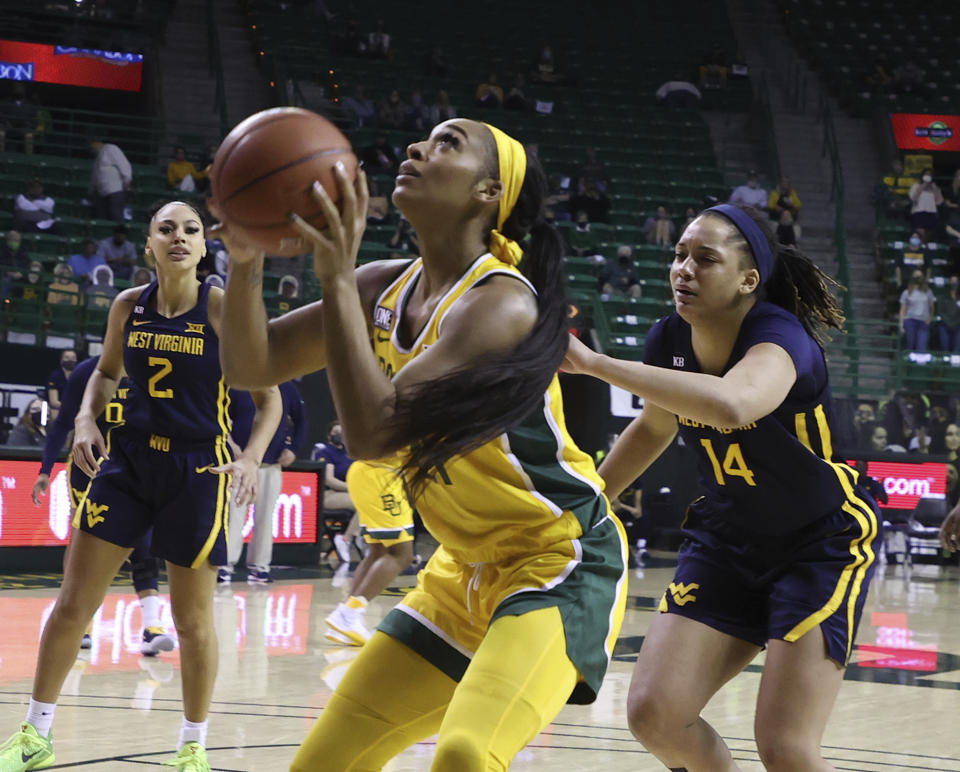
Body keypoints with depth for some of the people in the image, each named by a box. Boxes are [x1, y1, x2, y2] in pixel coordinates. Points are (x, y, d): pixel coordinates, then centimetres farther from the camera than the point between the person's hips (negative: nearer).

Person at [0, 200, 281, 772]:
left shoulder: (224, 308, -10)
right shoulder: (128, 306, 0)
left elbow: (269, 397, -6)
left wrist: (251, 458, -22)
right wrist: (87, 419, -1)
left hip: (197, 469, -3)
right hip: (128, 457, 3)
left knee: (193, 619, 4)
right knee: (73, 603, 2)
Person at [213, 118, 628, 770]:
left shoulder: (500, 302, -21)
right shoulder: (385, 288, 3)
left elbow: (374, 432, -29)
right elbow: (251, 366, 4)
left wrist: (337, 280, -29)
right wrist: (247, 258, -13)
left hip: (560, 564, -8)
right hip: (466, 570, 8)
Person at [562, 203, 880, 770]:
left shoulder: (778, 336, -27)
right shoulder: (670, 339, -8)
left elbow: (731, 405, -52)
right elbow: (655, 426, 16)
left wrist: (592, 362, -49)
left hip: (823, 545, -6)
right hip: (728, 540, 6)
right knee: (654, 714, -7)